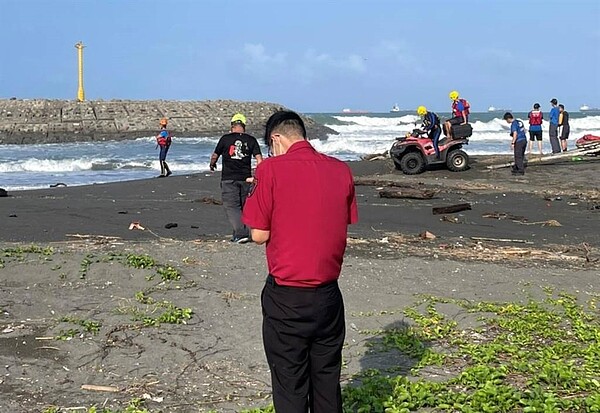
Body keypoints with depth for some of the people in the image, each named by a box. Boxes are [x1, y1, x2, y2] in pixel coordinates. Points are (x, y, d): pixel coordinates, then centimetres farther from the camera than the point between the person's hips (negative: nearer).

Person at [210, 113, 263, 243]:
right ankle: (238, 235, 18)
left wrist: (212, 165, 31)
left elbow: (215, 156, 10)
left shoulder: (225, 138, -1)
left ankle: (241, 233, -18)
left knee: (231, 206, -3)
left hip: (229, 179, -3)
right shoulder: (251, 140, 4)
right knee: (243, 206, 14)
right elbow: (259, 159, -2)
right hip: (245, 178, 3)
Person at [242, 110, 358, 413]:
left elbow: (259, 235, -10)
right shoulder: (341, 170, 1)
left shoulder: (272, 170, -12)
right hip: (328, 294, 4)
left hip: (286, 297, -4)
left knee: (290, 385, 8)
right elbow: (346, 224, 9)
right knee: (327, 379, 18)